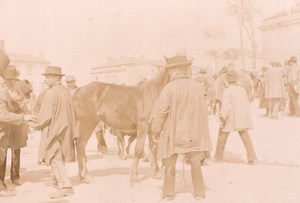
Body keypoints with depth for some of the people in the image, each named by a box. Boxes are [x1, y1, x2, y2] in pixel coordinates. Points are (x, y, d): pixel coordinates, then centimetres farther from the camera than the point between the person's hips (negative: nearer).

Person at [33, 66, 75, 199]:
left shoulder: (50, 93, -19)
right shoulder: (66, 91, 5)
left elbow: (46, 114, -19)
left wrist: (38, 125, -3)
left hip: (53, 129, -8)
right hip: (65, 128, 8)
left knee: (55, 158, -5)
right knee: (60, 155, 22)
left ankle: (65, 186, -11)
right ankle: (59, 179, 36)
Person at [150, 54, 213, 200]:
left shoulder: (170, 88, -14)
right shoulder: (198, 87, -2)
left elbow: (160, 111, -12)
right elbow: (203, 110, 7)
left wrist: (155, 131, 1)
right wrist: (202, 130, 20)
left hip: (172, 132, -3)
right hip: (194, 132, 3)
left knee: (170, 164, 10)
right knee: (195, 163, 12)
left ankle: (169, 194, 18)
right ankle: (199, 192, 17)